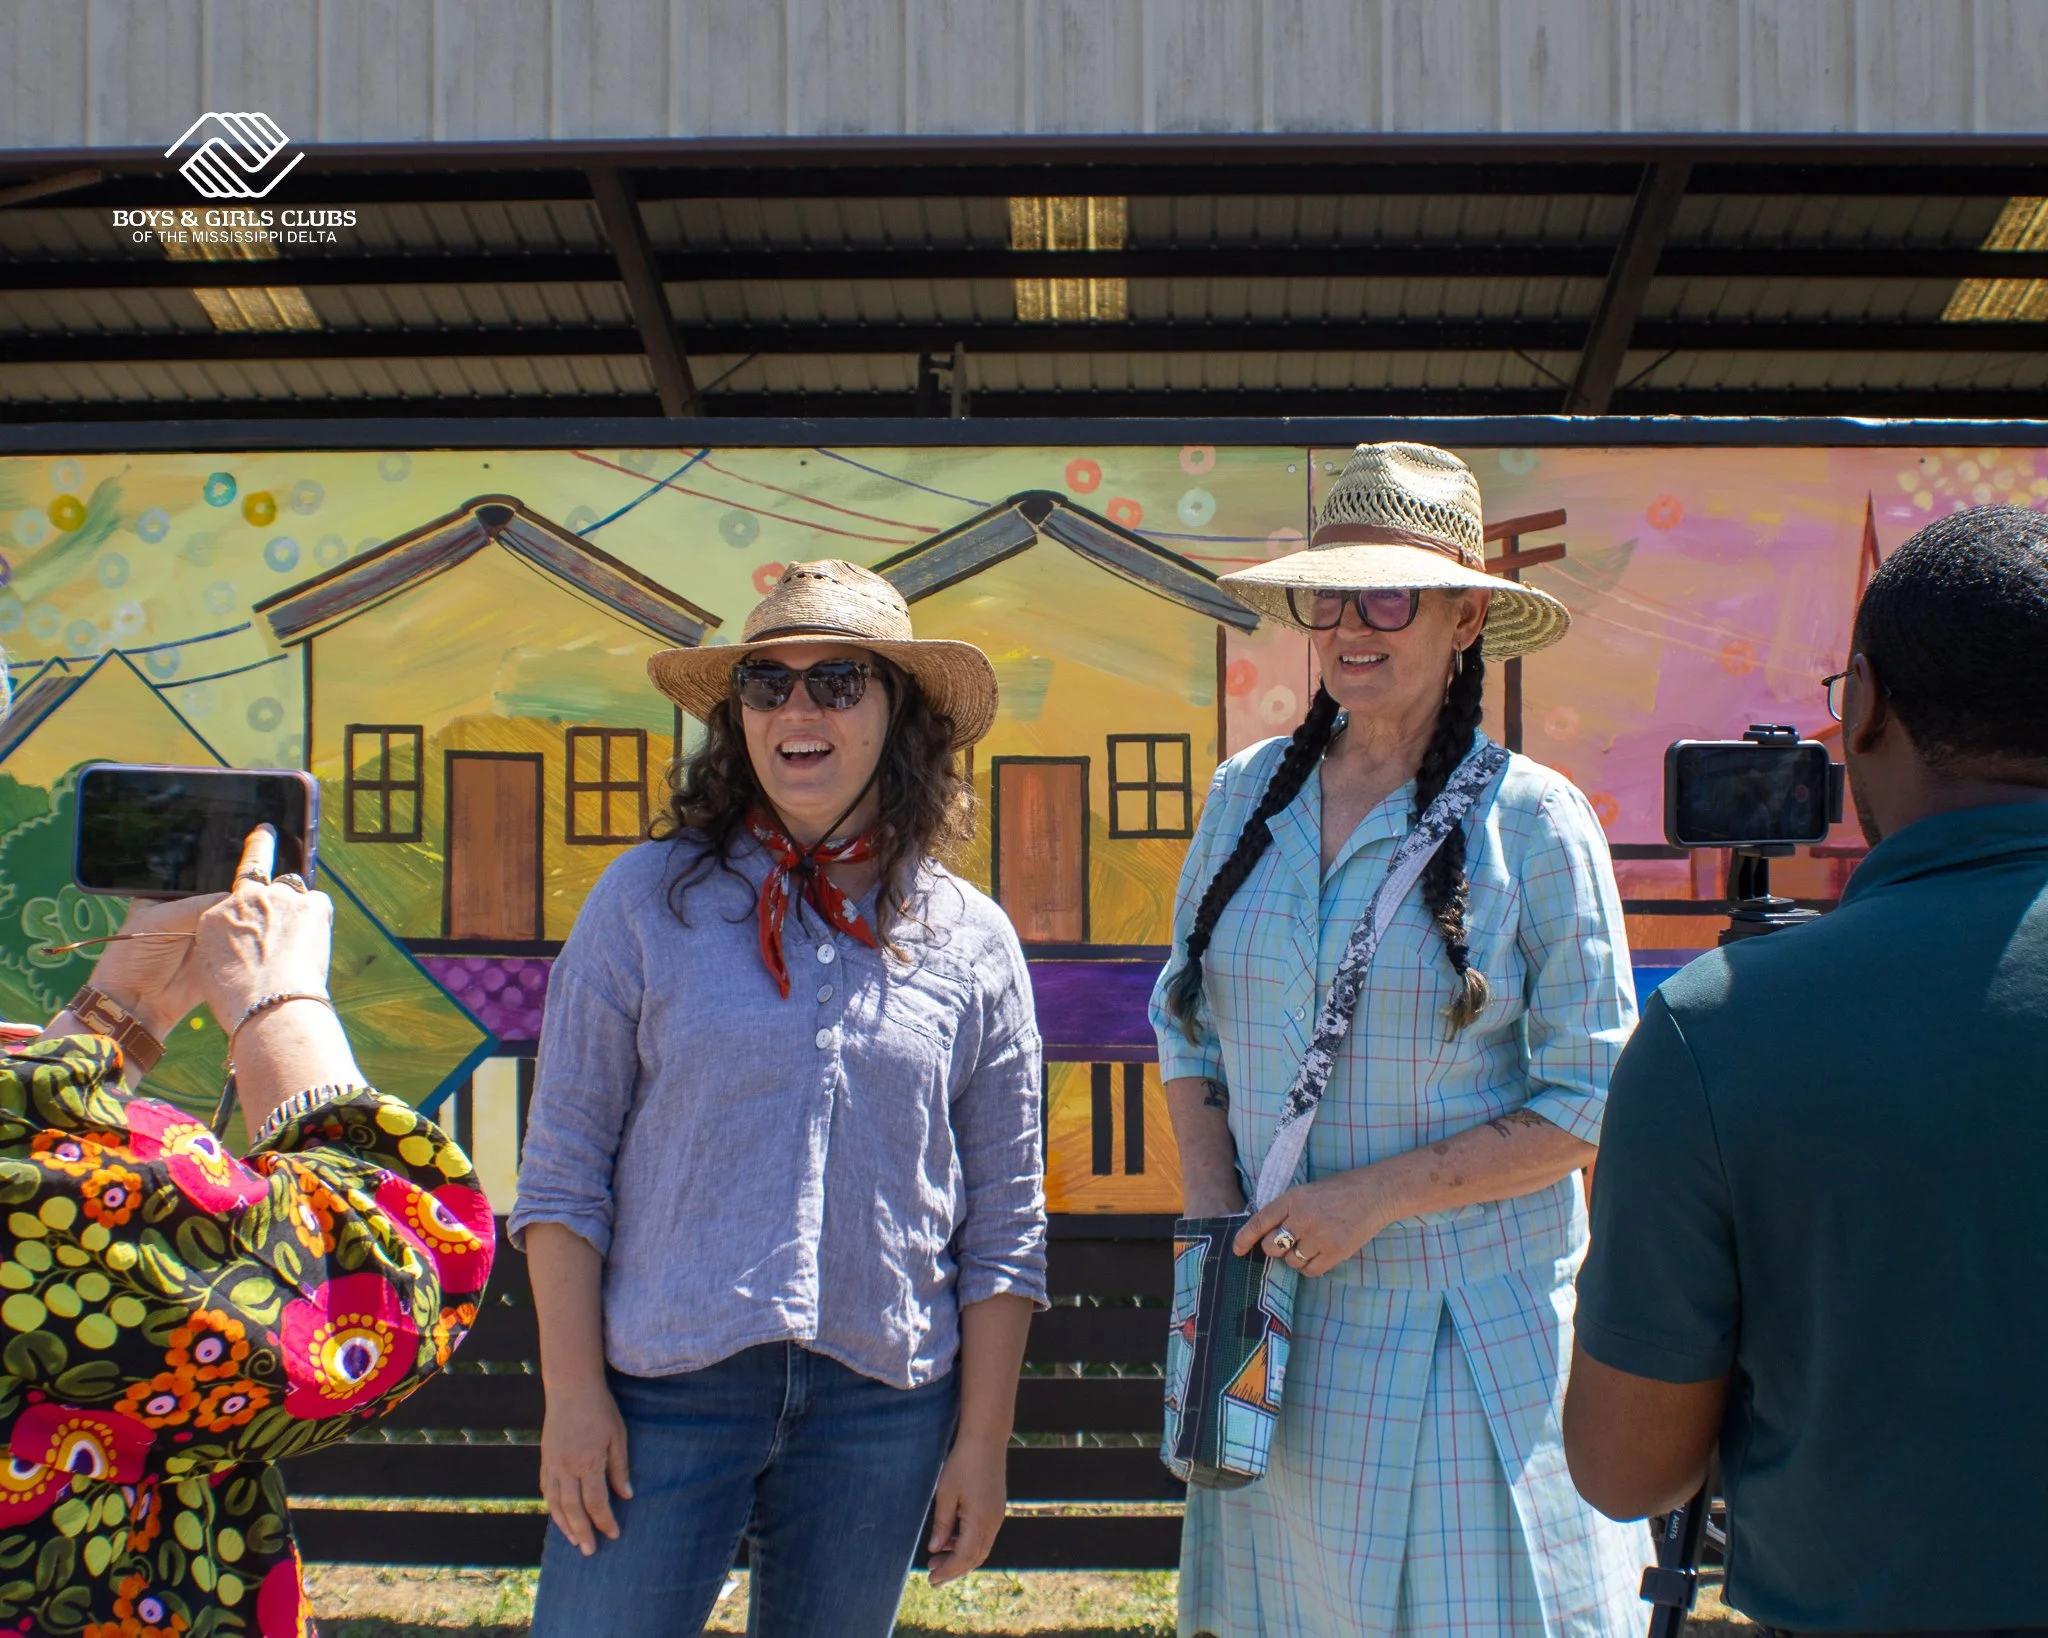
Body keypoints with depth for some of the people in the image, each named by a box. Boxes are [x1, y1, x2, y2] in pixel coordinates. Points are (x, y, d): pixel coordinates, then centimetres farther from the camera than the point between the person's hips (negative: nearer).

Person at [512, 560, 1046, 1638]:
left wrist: (983, 1438, 4)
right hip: (664, 1387, -1)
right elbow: (562, 1168, 0)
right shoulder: (650, 900, 0)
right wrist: (573, 1391, -5)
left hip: (883, 1405, 2)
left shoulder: (971, 942, 4)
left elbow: (1003, 1221, 7)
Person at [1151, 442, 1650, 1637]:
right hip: (1277, 1326, 4)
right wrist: (1217, 1225, -3)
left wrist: (1374, 1196, -16)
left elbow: (1586, 1106, -9)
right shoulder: (1250, 795, 4)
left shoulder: (1535, 822, -9)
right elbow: (1188, 1032, 11)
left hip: (1470, 1335, -4)